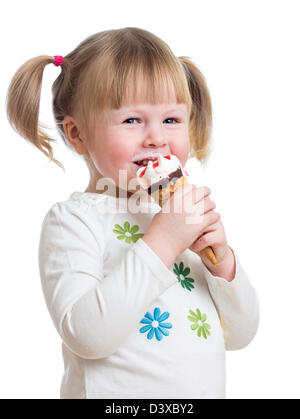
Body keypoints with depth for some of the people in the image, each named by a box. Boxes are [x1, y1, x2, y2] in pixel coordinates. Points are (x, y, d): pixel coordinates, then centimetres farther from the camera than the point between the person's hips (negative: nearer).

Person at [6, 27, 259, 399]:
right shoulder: (72, 219, -14)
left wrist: (221, 260, -14)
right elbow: (86, 337, -27)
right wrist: (161, 243, -28)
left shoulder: (186, 212, 2)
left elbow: (240, 335, 2)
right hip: (116, 393, -5)